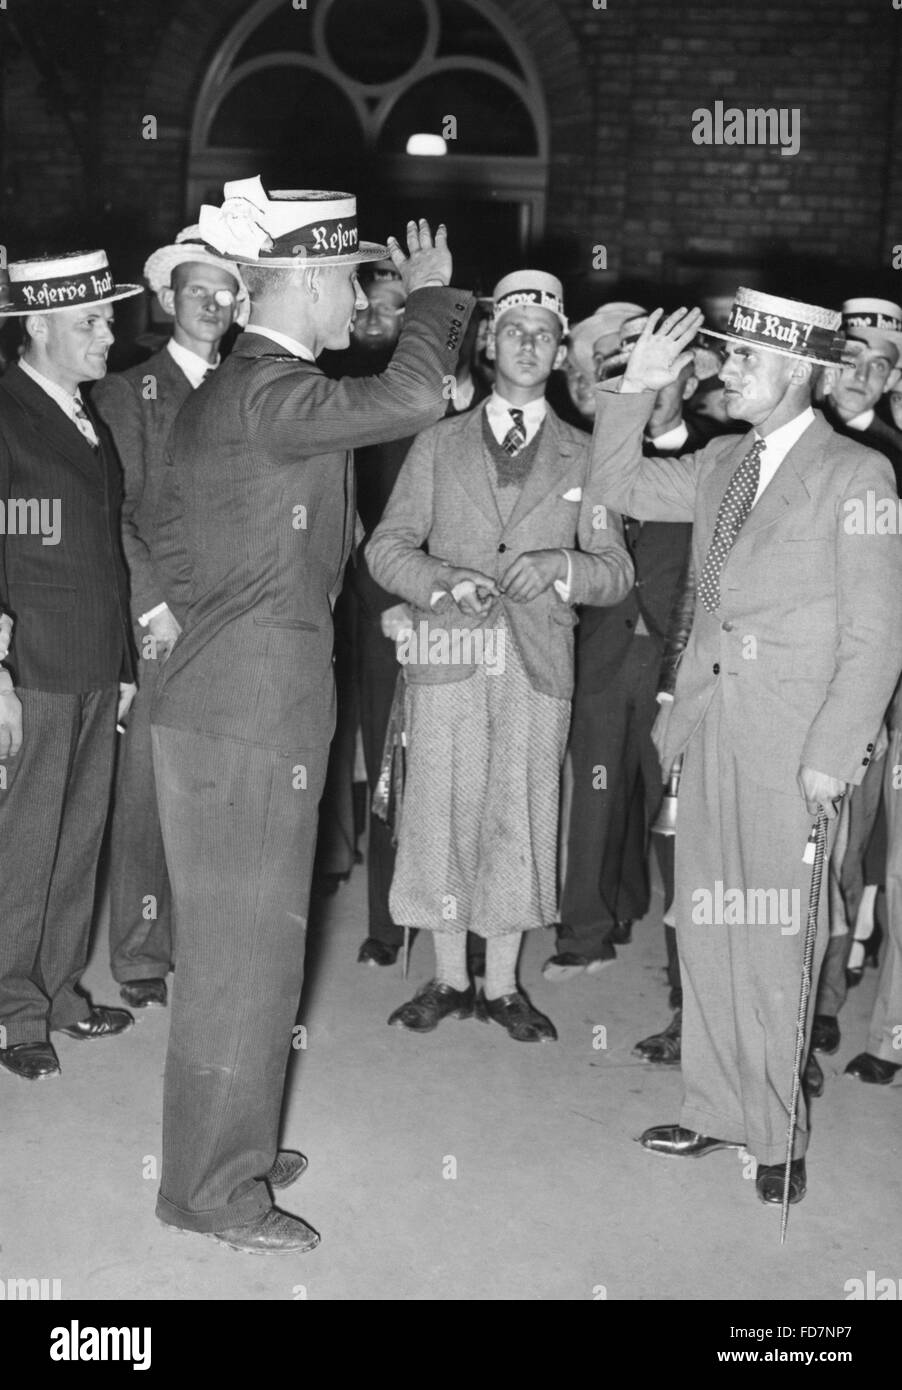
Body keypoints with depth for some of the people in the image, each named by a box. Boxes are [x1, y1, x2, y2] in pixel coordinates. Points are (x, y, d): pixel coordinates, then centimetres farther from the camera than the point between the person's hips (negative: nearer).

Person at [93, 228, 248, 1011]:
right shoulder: (127, 394, 5)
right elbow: (114, 516, -2)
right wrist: (157, 606, -10)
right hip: (160, 626, -3)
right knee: (147, 793, -2)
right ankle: (141, 956, 9)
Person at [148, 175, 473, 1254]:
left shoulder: (220, 390, 14)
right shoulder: (264, 393, -18)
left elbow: (171, 533, 22)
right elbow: (408, 398, -31)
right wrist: (432, 295, -13)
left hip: (227, 703, 10)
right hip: (245, 724, -10)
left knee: (242, 948, 19)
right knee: (242, 953, 1)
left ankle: (228, 1146, 34)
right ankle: (213, 1186, 15)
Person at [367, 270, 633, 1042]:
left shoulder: (582, 457, 10)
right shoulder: (439, 445, 12)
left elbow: (616, 571, 6)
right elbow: (387, 547, 5)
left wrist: (561, 565, -14)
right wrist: (443, 580, -14)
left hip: (537, 665, 0)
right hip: (448, 657, 0)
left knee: (519, 818, 3)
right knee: (442, 814, 1)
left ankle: (502, 986, 16)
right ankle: (450, 979, 17)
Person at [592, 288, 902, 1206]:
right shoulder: (719, 464, 10)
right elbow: (620, 488, 18)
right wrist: (637, 388, 6)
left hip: (793, 744, -6)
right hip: (709, 729, 6)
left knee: (777, 944, 2)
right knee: (706, 931, 12)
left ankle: (779, 1135, 18)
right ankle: (717, 1110, 26)